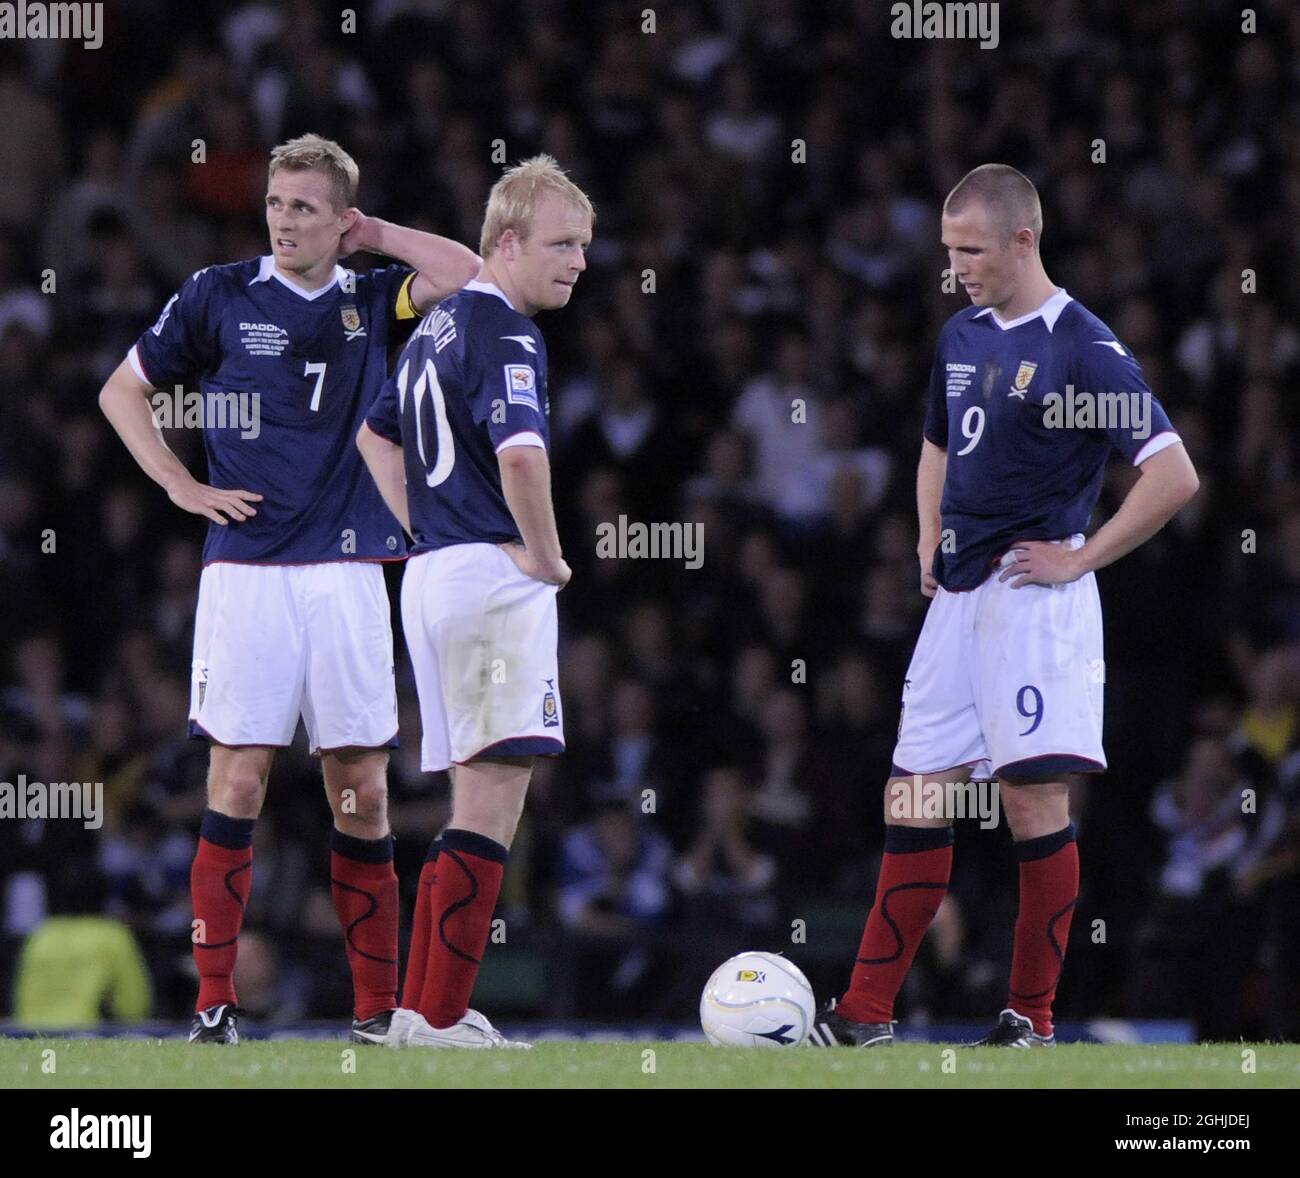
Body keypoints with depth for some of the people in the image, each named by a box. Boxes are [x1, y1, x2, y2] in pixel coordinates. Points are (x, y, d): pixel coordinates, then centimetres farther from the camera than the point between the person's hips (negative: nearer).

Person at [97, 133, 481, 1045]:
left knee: (362, 788, 2)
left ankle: (379, 1005, 5)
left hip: (347, 574, 2)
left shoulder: (371, 301, 9)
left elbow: (467, 276, -7)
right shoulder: (218, 296, 5)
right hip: (247, 572, -2)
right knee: (239, 776, -6)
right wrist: (182, 486, 2)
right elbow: (122, 393, 13)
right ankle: (215, 1001, -2)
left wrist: (375, 235, 1)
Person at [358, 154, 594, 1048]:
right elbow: (519, 453, -29)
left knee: (478, 796, 14)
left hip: (432, 574, 10)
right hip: (495, 579, -10)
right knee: (496, 791, -7)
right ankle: (438, 1016, -9)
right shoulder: (505, 333, -13)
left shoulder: (439, 325, 17)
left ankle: (426, 1007, 13)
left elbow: (376, 435, 29)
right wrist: (545, 554, -15)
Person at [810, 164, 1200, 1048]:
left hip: (1035, 601, -8)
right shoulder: (961, 337, 13)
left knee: (1035, 802, -7)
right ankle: (867, 1014, 8)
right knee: (915, 801, 6)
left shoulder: (1083, 349, -11)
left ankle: (1033, 1017, 1)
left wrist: (1080, 559, -14)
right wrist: (931, 544, 15)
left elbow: (1175, 476, -16)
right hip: (959, 600, 8)